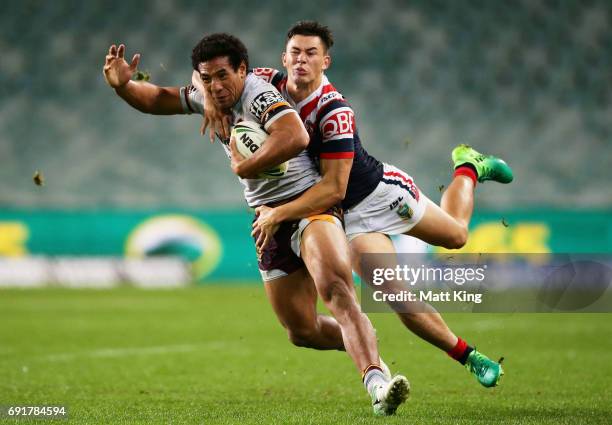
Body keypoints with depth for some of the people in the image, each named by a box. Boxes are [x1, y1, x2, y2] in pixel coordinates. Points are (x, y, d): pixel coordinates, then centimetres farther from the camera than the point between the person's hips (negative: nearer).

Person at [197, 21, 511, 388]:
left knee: (456, 235, 21)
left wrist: (278, 214, -34)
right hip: (350, 218, 3)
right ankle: (467, 356, 6)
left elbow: (334, 188, -32)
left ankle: (469, 167, 50)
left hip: (382, 190, -3)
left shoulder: (334, 111, -30)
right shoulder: (271, 83, -14)